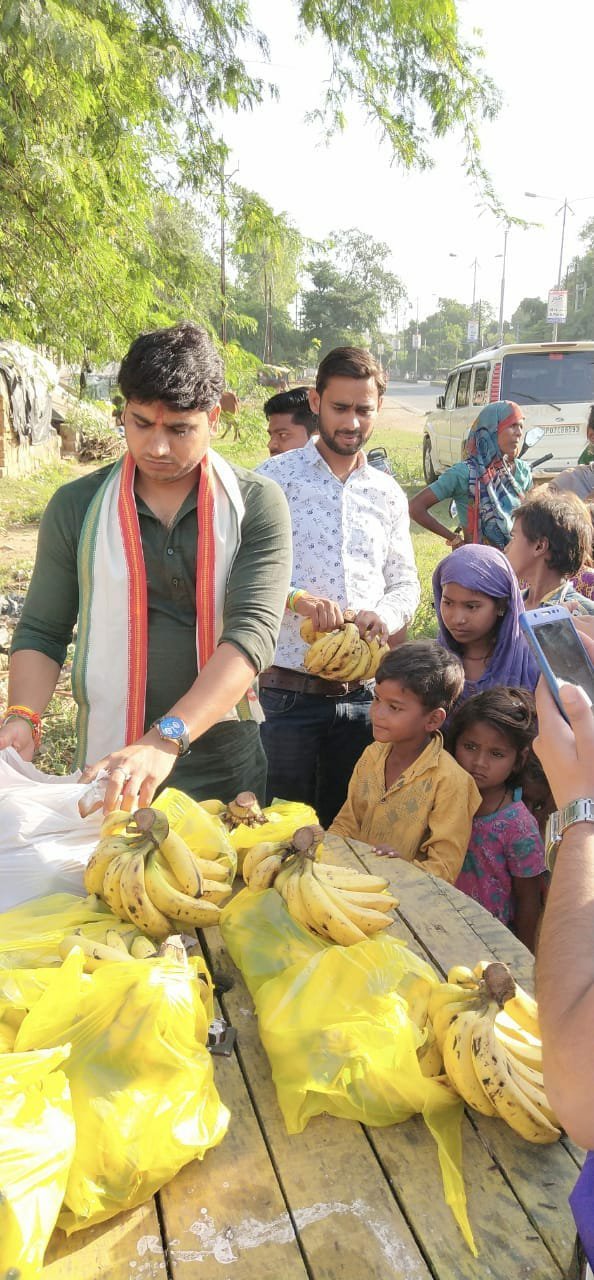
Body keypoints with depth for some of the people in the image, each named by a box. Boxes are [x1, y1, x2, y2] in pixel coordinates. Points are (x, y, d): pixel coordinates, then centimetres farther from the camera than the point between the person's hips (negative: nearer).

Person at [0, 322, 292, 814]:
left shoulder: (258, 506, -8)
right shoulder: (77, 506, -1)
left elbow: (253, 631, -19)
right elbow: (42, 631, 4)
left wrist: (165, 740, -30)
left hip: (229, 772, 0)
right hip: (107, 769, 1)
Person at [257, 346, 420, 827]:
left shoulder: (388, 493, 11)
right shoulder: (276, 476, -2)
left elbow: (405, 582, 14)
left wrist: (386, 614, -8)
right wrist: (298, 598, -25)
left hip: (362, 692, 4)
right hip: (287, 691, -3)